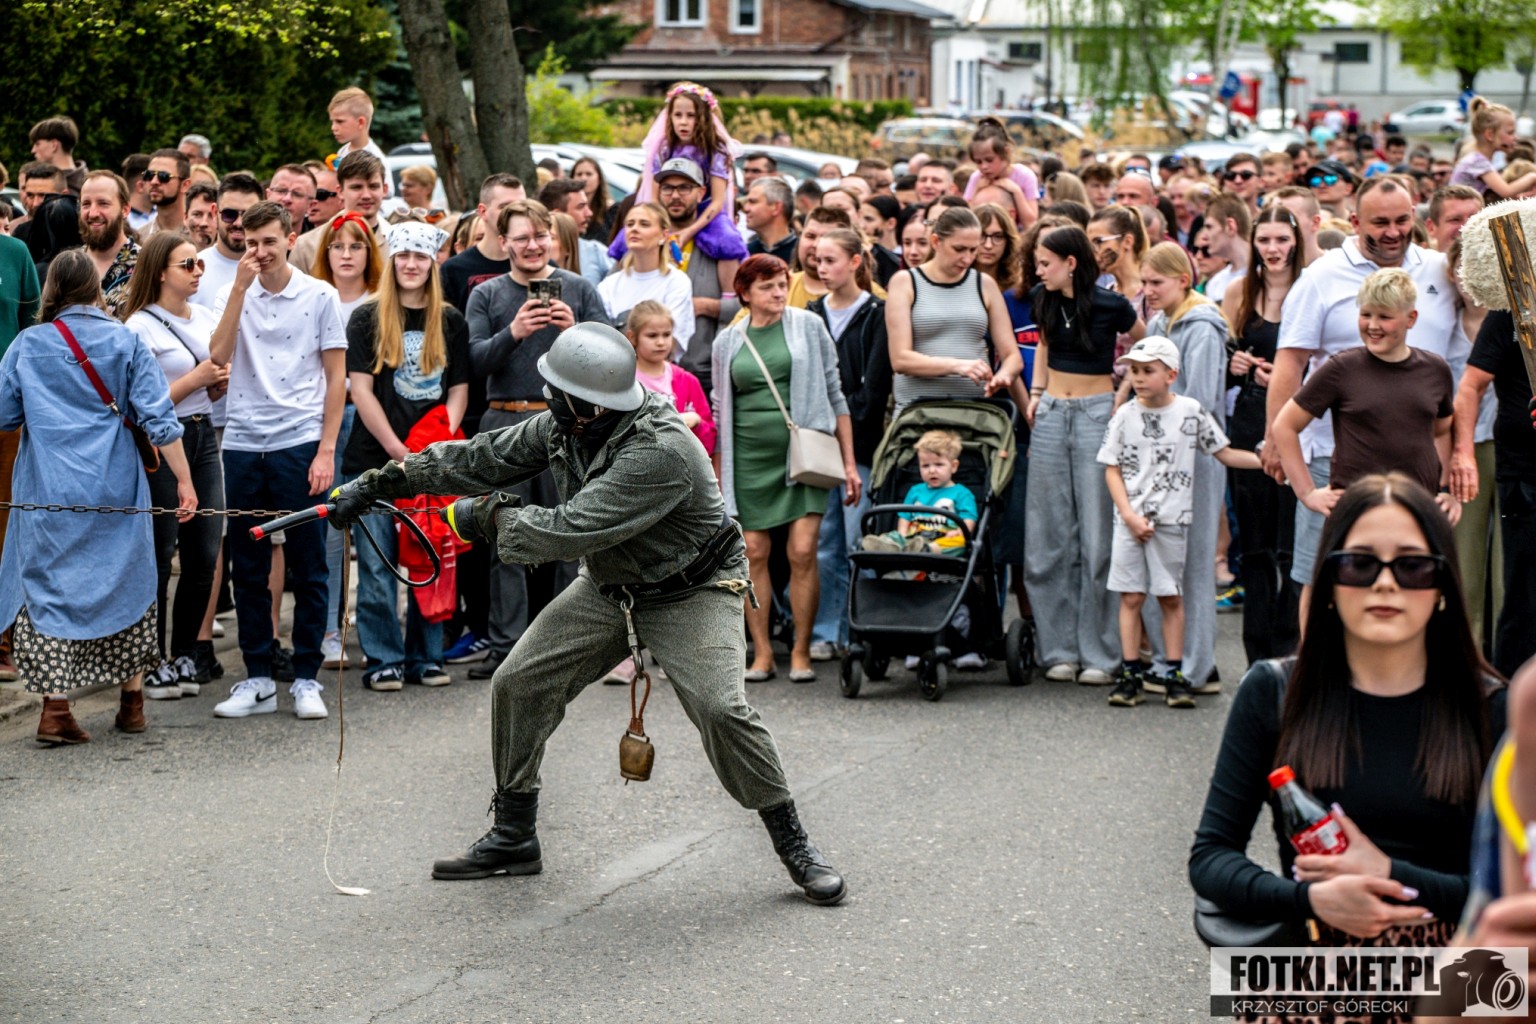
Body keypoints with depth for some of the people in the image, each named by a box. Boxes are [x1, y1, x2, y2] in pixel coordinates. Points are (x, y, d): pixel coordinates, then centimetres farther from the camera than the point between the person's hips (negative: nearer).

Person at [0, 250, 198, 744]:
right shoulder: (125, 341, -2)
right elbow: (157, 416, -6)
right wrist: (184, 480, -3)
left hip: (49, 494, -1)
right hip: (116, 489, 1)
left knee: (50, 587, 3)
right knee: (125, 583, 13)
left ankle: (55, 710, -5)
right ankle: (132, 700, 20)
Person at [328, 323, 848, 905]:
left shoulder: (660, 453, -35)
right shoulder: (565, 426, -10)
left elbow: (569, 531, -35)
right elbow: (486, 459, 2)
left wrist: (489, 518, -20)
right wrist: (380, 482, 1)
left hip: (690, 594, -8)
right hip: (608, 588, 8)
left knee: (719, 708, -26)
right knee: (518, 685, 1)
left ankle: (792, 845, -7)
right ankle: (514, 838, 18)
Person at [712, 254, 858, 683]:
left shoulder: (808, 326, 5)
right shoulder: (728, 341, 9)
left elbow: (835, 394, 7)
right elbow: (721, 411, 15)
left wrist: (849, 461, 4)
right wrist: (717, 478, 11)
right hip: (749, 456, 2)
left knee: (802, 551, -9)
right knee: (754, 553, -1)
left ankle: (801, 651, 1)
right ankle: (762, 652, 8)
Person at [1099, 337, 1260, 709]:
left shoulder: (1191, 412, 0)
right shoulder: (1125, 416, 1)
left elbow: (1224, 454, 6)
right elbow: (1112, 469, 2)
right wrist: (1129, 515, -9)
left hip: (1172, 520, -1)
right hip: (1130, 520, 1)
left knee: (1171, 596, 4)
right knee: (1131, 596, 1)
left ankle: (1174, 674, 9)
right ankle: (1130, 673, 7)